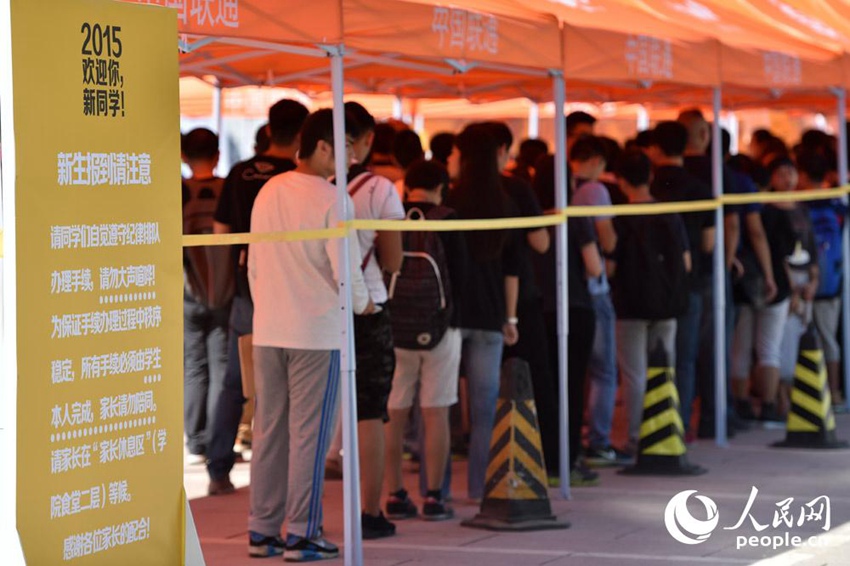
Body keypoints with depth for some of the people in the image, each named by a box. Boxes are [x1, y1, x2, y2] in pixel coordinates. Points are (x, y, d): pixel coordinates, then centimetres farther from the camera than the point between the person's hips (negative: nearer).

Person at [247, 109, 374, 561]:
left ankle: (262, 531, 13)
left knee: (269, 430, 10)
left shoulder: (267, 193, 8)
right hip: (316, 332, -6)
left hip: (267, 332, 6)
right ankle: (301, 535, 0)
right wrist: (362, 304, 7)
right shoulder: (330, 199, -12)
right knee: (308, 433, -1)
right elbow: (345, 268, -13)